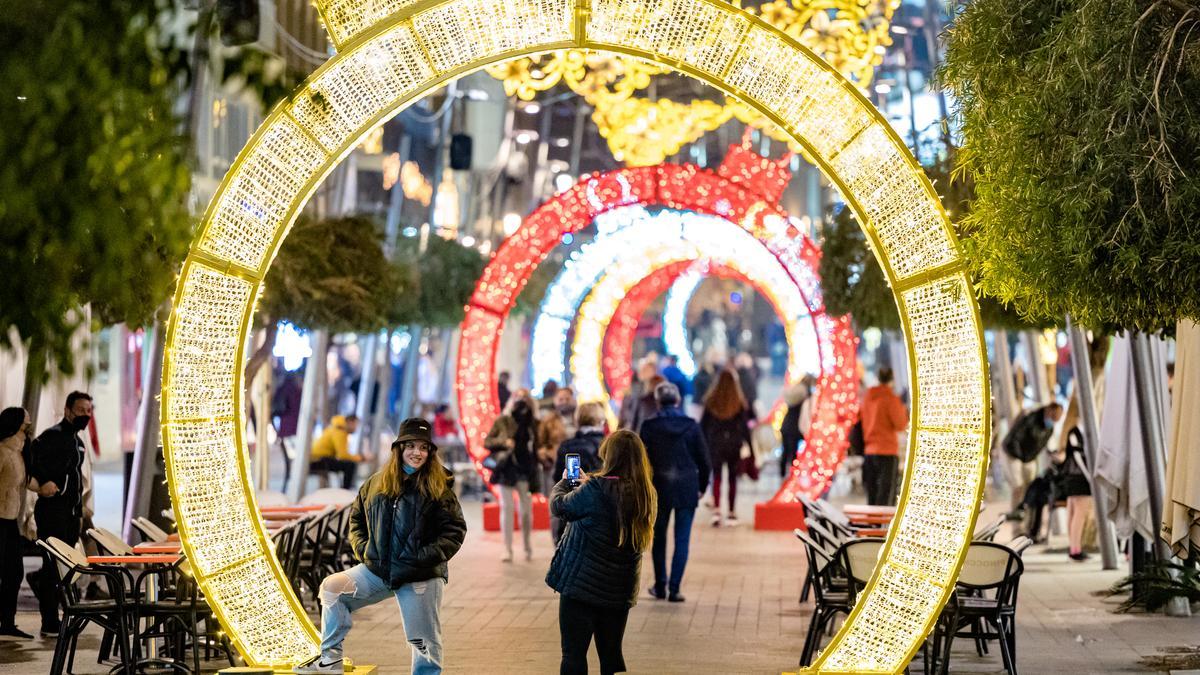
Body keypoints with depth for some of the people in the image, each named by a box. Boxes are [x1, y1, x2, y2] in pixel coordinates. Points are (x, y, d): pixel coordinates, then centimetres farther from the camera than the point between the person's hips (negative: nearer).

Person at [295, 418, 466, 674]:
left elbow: (455, 531, -7)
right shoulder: (377, 483, 5)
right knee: (332, 588, 5)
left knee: (425, 642, -1)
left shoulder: (438, 488, -7)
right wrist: (362, 548, 4)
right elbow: (356, 517, 19)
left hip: (421, 577, -5)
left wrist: (428, 557, -17)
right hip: (377, 569, 5)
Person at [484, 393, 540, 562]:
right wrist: (503, 442, -16)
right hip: (506, 470, -1)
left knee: (526, 509, 4)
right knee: (507, 508, -3)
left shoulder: (533, 424, 4)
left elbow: (537, 446, 14)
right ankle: (508, 550, 0)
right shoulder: (502, 421, 0)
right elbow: (487, 442, 1)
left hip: (525, 471, 1)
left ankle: (528, 548, 18)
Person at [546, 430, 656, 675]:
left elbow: (558, 505, -4)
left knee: (574, 655, 1)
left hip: (581, 584, -6)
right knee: (611, 655, 15)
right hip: (620, 590, 6)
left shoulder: (595, 490, -19)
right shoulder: (646, 494, -1)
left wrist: (564, 482, 16)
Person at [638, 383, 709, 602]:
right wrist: (702, 486, 11)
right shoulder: (691, 426, -4)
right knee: (682, 539, 3)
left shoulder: (649, 427, -6)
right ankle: (674, 589, -1)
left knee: (658, 537, 16)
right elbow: (703, 460, -1)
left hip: (660, 487, 0)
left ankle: (660, 586, 20)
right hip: (687, 488, 0)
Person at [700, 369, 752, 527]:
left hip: (715, 443, 0)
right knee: (732, 477, 9)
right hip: (734, 444, 0)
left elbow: (703, 424, 1)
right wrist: (747, 444, 0)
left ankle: (716, 509, -13)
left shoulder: (710, 401, -4)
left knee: (716, 476, 4)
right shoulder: (739, 402, -8)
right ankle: (732, 513, 13)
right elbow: (745, 425, -7)